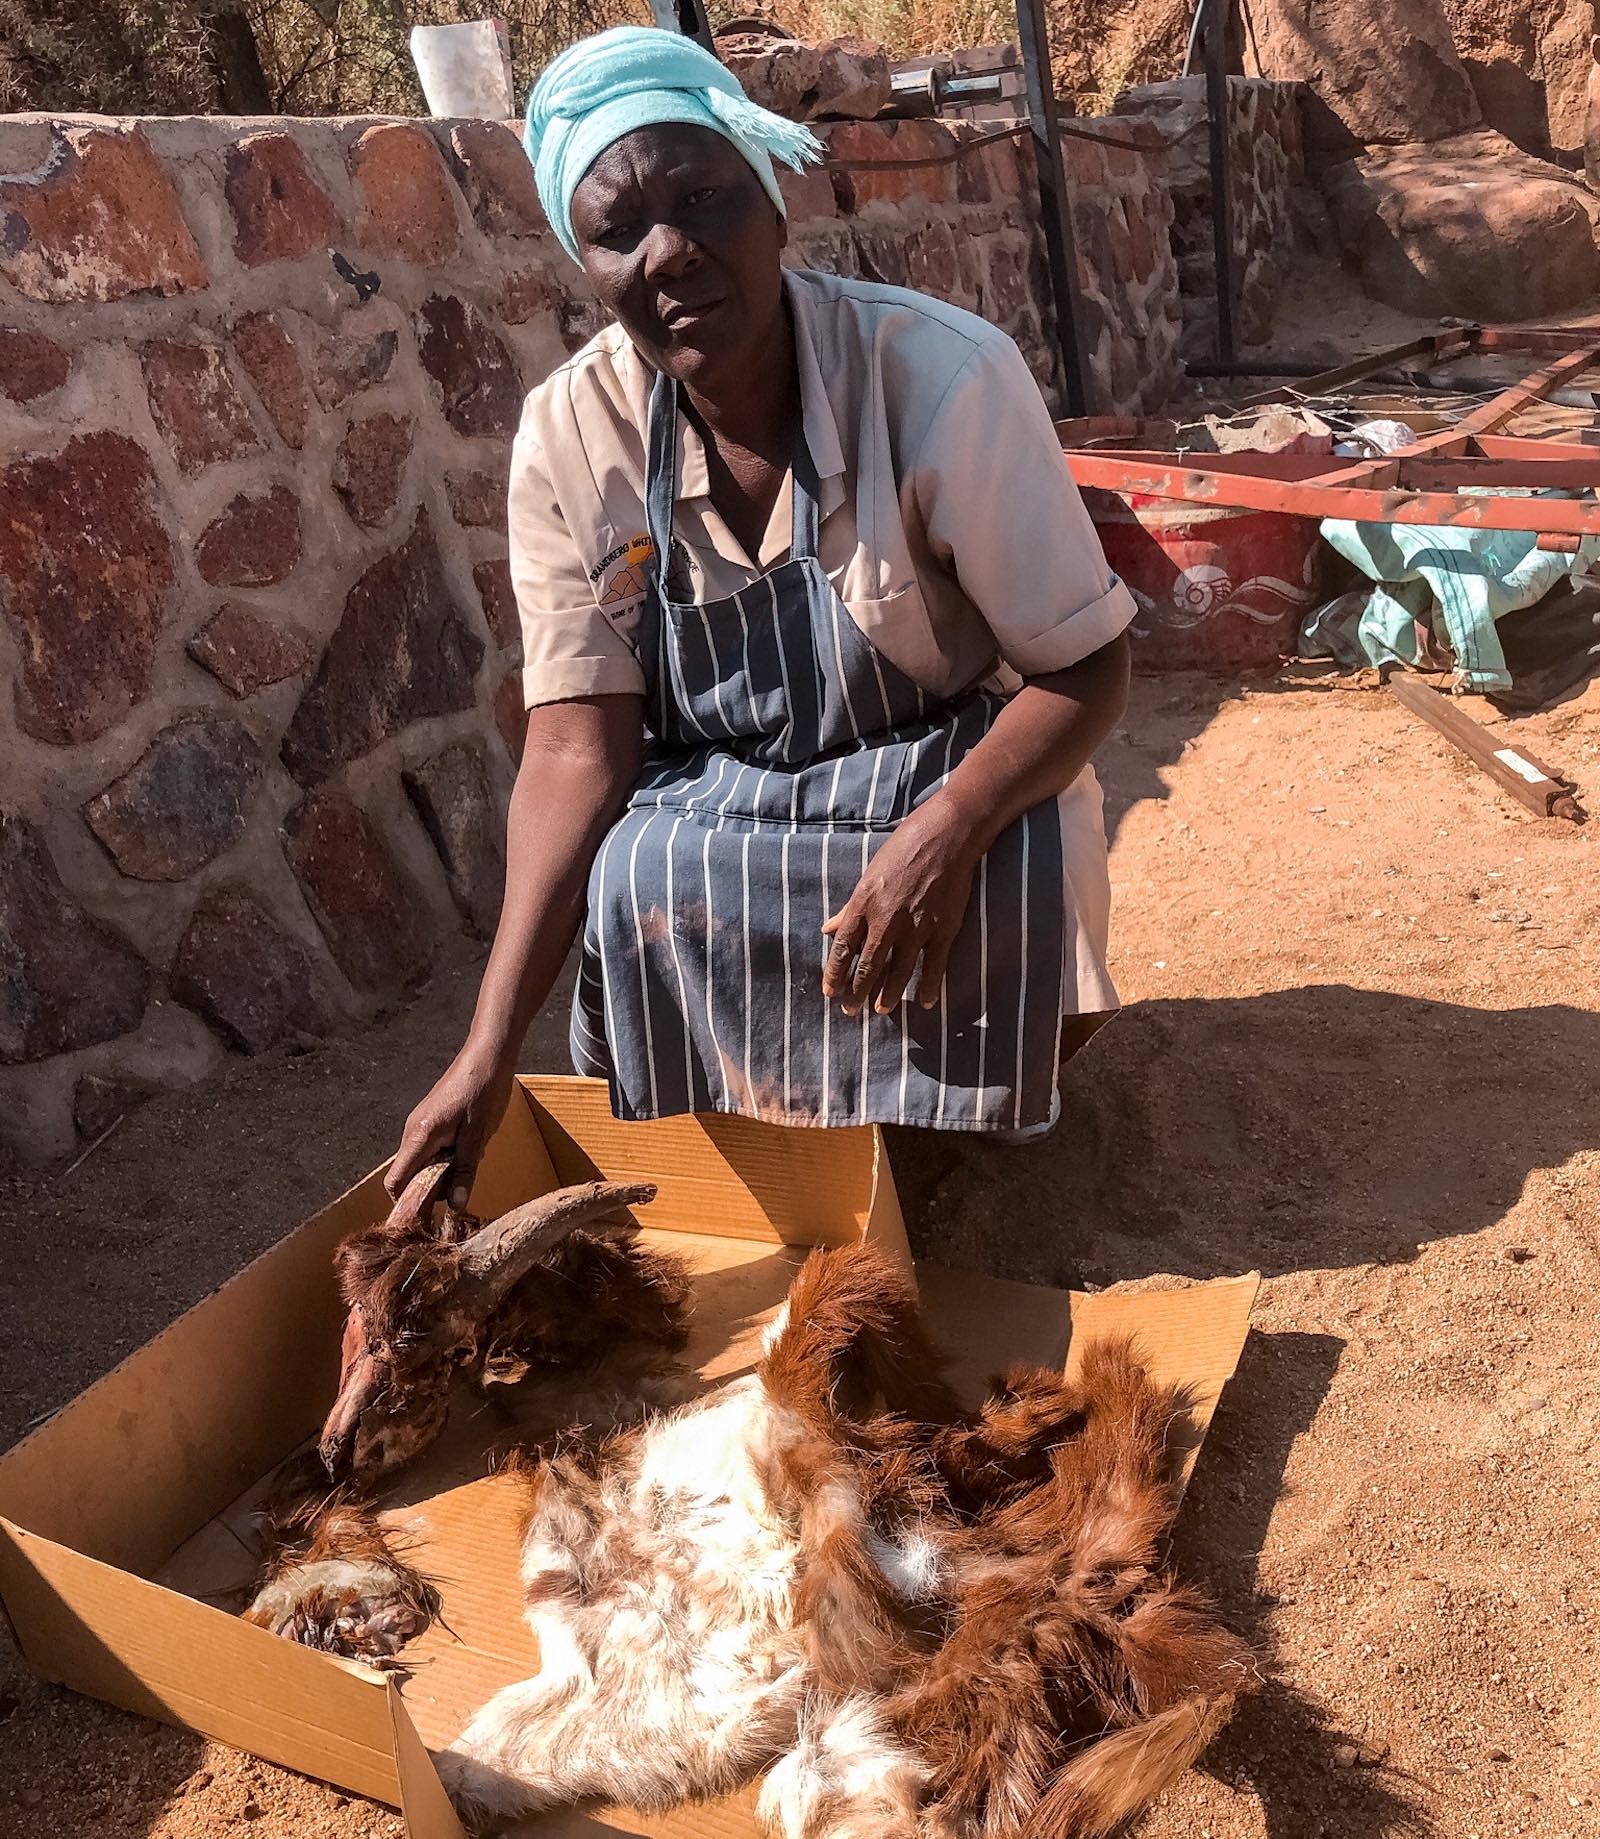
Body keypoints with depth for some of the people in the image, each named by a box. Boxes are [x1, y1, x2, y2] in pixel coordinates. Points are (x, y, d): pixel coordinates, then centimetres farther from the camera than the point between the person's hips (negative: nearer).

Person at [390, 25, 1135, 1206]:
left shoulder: (943, 377, -23)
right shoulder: (569, 435, -14)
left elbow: (1088, 666, -17)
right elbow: (578, 743, -15)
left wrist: (945, 833, -38)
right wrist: (492, 1046, -24)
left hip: (950, 771, -1)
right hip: (717, 801, 2)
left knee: (1002, 876, -32)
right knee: (635, 883, -29)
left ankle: (928, 1173, 0)